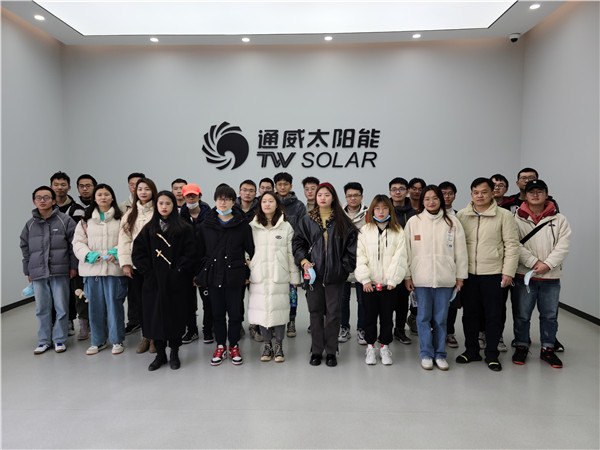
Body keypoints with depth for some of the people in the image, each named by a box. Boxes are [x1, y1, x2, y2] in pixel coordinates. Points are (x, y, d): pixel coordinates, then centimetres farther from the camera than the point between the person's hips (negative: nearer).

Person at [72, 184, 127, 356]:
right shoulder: (86, 219, 11)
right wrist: (88, 254, -9)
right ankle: (98, 341, 24)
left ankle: (117, 340, 15)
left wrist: (117, 252, -15)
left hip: (114, 267, -2)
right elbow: (78, 241, 9)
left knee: (115, 304, 1)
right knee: (95, 305, 9)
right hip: (92, 268, 3)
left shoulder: (121, 218, 4)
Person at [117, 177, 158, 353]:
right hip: (135, 264, 4)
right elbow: (124, 239, 7)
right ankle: (145, 337, 20)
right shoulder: (130, 214, 12)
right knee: (137, 299, 7)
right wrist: (125, 263, -1)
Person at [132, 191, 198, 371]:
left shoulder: (184, 229, -1)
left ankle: (174, 354, 21)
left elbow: (190, 254, -7)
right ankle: (160, 354, 22)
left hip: (175, 283, -2)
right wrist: (148, 271, -6)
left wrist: (177, 271, -14)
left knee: (175, 316, 5)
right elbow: (137, 253, 5)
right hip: (153, 282, 3)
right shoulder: (149, 229, 9)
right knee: (155, 317, 7)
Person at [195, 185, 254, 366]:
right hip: (213, 275, 2)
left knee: (235, 313, 6)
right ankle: (220, 346, 26)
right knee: (217, 313, 11)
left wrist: (250, 273, 0)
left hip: (234, 276, -2)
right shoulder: (206, 224, 4)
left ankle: (234, 346, 24)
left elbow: (251, 249, 2)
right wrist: (198, 274, 6)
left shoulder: (242, 224, -2)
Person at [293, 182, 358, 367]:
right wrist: (303, 261, -8)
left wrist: (345, 266, -4)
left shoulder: (342, 222, 4)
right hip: (314, 273, 1)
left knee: (333, 313, 4)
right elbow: (298, 242, 6)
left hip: (335, 275, -1)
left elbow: (351, 244, 3)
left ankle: (331, 352, 17)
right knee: (315, 312, 7)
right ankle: (316, 351, 19)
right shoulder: (307, 220, 8)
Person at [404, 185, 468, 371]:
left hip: (445, 278, 0)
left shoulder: (452, 222, 4)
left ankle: (440, 354, 21)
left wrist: (460, 276, 5)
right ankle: (426, 354, 18)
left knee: (441, 318, 7)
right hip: (421, 278, 0)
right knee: (424, 317, 6)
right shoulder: (413, 222, 3)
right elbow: (407, 250, 4)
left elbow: (460, 251, 6)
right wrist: (407, 275, 2)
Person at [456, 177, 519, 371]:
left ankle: (492, 354, 21)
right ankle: (471, 350, 26)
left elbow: (512, 245, -2)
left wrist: (508, 271, -7)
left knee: (494, 315, 6)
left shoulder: (504, 215, -2)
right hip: (468, 274, 2)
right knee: (469, 314, 11)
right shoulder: (461, 215, 5)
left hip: (493, 273, -2)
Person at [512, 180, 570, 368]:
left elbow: (563, 246, -4)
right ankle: (521, 347, 23)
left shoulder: (559, 220, 5)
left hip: (551, 277, 2)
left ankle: (547, 349, 27)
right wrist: (534, 263, -17)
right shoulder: (517, 219, 0)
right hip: (524, 275, -1)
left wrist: (547, 264, -16)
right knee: (522, 314, 7)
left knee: (550, 315, 12)